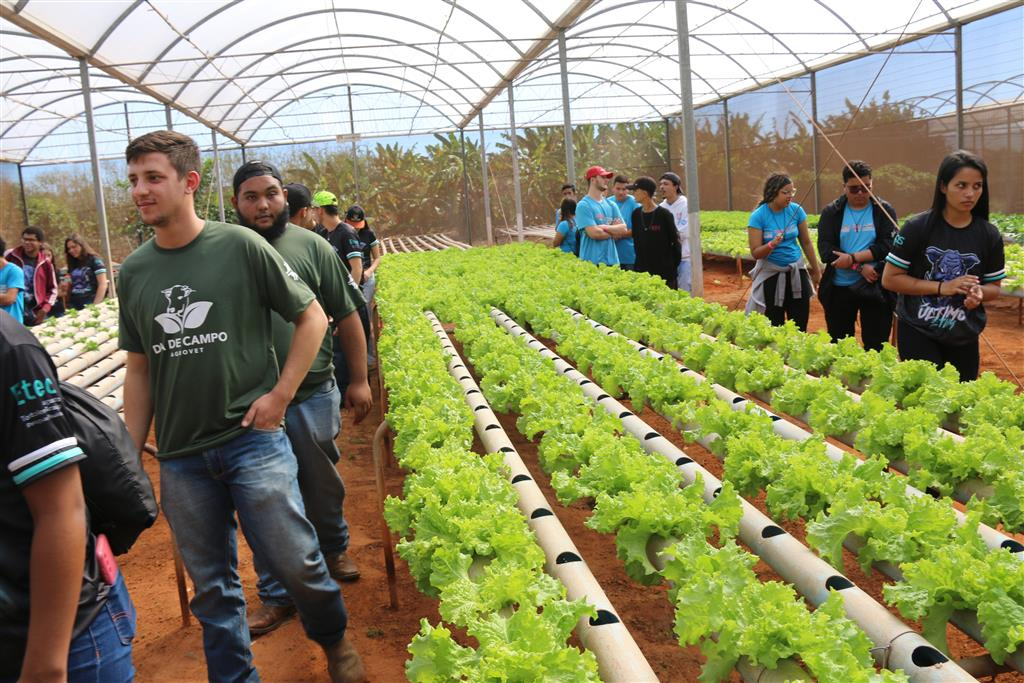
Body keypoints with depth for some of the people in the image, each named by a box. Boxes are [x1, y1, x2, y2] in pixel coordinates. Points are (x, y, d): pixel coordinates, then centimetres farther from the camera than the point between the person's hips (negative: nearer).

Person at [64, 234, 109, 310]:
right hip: (74, 307, 5)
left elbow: (103, 285, -9)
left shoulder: (94, 260, -2)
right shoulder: (72, 264, 15)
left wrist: (96, 306, -15)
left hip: (90, 305, -5)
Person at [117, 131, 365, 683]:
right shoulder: (134, 272, 5)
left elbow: (312, 316, 1)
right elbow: (139, 368, 12)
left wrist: (281, 394, -7)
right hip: (181, 457, 4)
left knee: (295, 562, 1)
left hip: (254, 440, -3)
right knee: (211, 586, 12)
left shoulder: (241, 247, -6)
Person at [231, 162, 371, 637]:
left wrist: (359, 380, 2)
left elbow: (346, 317, 4)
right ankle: (276, 596, 22)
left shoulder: (311, 247, -1)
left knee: (323, 483, 18)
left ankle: (334, 549, 45)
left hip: (313, 394, 1)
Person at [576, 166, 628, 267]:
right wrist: (614, 232, 0)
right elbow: (594, 233, -17)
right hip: (592, 262, -6)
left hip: (612, 260, 6)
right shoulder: (583, 205, -7)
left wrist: (604, 227, -12)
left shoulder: (611, 205, 14)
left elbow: (623, 229, 4)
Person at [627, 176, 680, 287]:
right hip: (642, 270, 5)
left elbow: (675, 241, -4)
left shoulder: (664, 214, -9)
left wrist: (674, 265, -4)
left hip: (665, 270, -4)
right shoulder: (636, 214, 6)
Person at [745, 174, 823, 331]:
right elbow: (755, 253, -13)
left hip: (796, 272, 3)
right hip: (771, 275, -3)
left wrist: (816, 271, 14)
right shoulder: (758, 216, -13)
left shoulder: (796, 210, -4)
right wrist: (772, 245, -32)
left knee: (800, 327, 5)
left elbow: (806, 242, 7)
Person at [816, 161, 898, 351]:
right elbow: (826, 251, -7)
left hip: (875, 288, -1)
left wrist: (852, 258, -20)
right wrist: (860, 267, -16)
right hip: (839, 289, 2)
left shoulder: (884, 210, 1)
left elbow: (888, 246, -11)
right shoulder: (831, 213, 3)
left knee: (875, 347, 4)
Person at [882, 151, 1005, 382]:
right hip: (918, 332, -3)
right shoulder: (917, 228, -11)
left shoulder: (989, 235, -2)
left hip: (964, 338, 3)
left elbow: (994, 286, 9)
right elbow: (889, 279, -9)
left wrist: (979, 293, -15)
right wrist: (942, 287, -18)